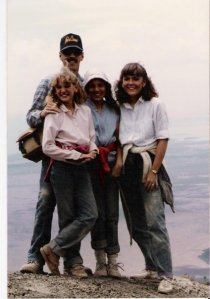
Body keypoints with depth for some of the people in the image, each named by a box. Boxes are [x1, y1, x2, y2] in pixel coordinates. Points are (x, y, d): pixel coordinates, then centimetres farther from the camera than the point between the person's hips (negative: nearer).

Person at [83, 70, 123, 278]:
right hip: (90, 161, -3)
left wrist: (119, 160, -2)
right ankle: (100, 261, 6)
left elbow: (119, 137, 11)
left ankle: (112, 262, 5)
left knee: (112, 212, 1)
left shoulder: (114, 110, 13)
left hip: (111, 162, 3)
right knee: (97, 212, -4)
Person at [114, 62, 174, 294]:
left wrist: (153, 171, -13)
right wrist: (118, 165, -2)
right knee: (136, 225, 10)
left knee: (154, 222, -11)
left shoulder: (155, 105, -3)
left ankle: (165, 275, -7)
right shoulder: (119, 107, 9)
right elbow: (117, 140, 11)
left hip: (148, 164, -5)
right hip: (127, 167, 5)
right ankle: (152, 267, 24)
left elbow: (163, 139, -6)